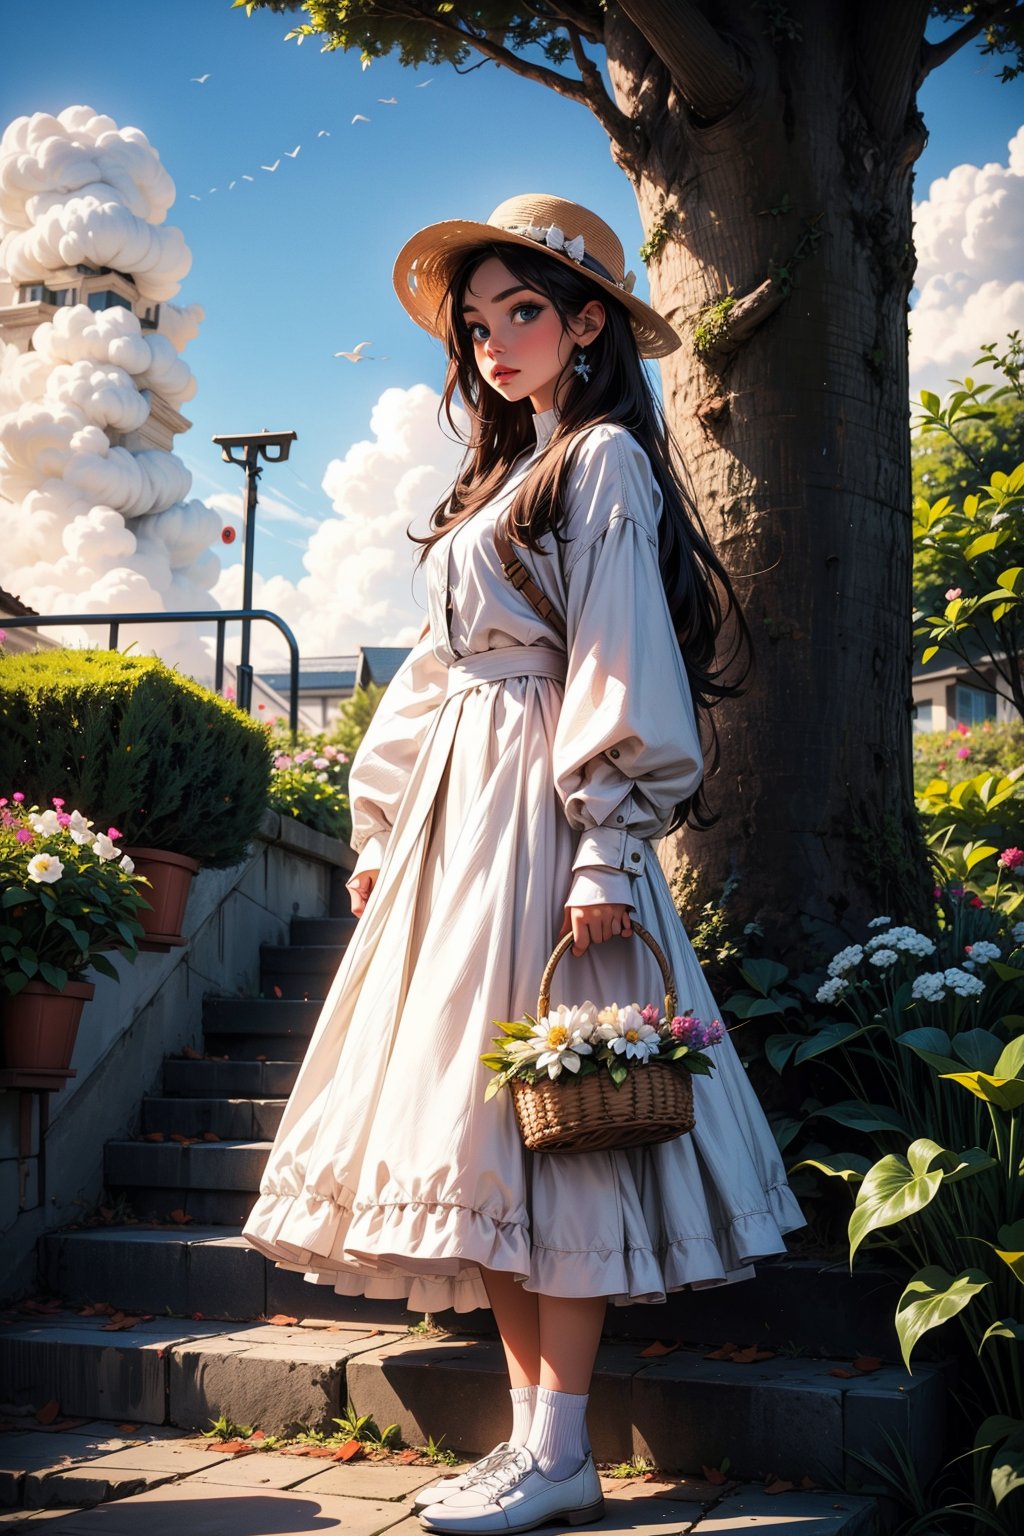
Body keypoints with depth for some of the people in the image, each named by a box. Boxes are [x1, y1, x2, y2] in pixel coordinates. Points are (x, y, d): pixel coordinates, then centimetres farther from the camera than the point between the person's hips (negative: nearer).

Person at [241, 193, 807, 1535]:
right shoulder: (501, 477, 22)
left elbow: (623, 668, -13)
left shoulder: (604, 460, -3)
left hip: (541, 815, -9)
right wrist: (382, 832, 18)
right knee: (475, 1121, 4)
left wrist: (608, 852, -20)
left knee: (537, 1113, -9)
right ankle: (530, 1426, 9)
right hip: (458, 816, 9)